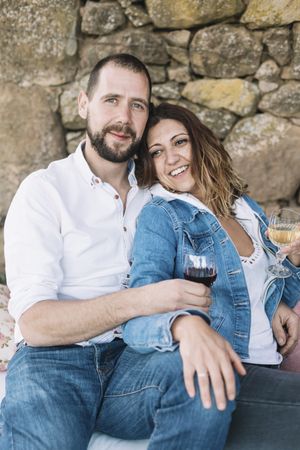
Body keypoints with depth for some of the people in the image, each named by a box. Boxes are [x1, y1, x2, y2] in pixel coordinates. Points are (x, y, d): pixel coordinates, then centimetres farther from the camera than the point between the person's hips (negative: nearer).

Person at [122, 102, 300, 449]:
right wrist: (185, 325, -41)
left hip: (270, 369, 6)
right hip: (215, 377, -5)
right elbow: (138, 316, -18)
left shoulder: (248, 209, 15)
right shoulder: (160, 216, -3)